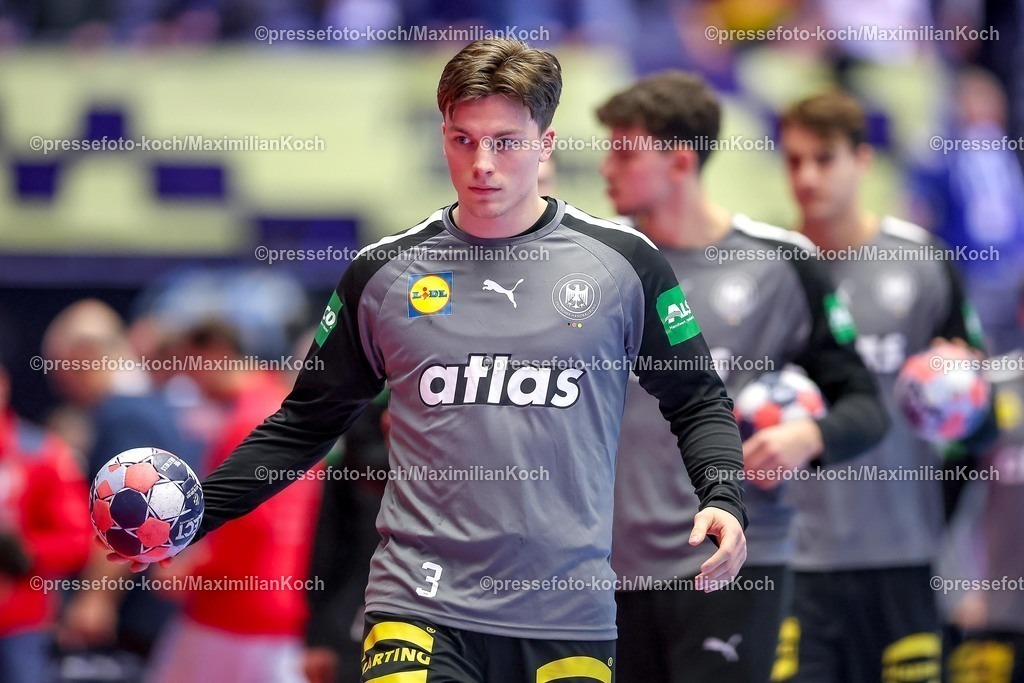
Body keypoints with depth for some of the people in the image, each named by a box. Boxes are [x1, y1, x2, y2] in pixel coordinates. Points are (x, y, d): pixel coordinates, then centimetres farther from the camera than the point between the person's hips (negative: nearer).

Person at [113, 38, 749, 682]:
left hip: (571, 622, 0)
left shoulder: (624, 262, 2)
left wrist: (724, 502, -8)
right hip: (420, 613, 0)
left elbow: (698, 403, 11)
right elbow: (306, 423, 14)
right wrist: (193, 514, 4)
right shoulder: (383, 272, 6)